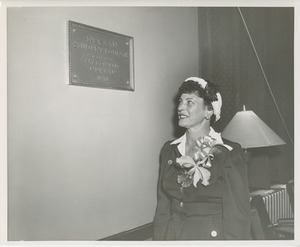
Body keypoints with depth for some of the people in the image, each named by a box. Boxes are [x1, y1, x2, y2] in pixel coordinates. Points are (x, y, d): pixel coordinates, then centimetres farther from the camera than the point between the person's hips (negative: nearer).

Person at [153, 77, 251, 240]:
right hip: (172, 235, 4)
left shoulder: (229, 153, -13)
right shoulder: (169, 150, 1)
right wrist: (159, 239, -2)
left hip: (213, 237, -4)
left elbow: (237, 217, -13)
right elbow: (162, 208, 3)